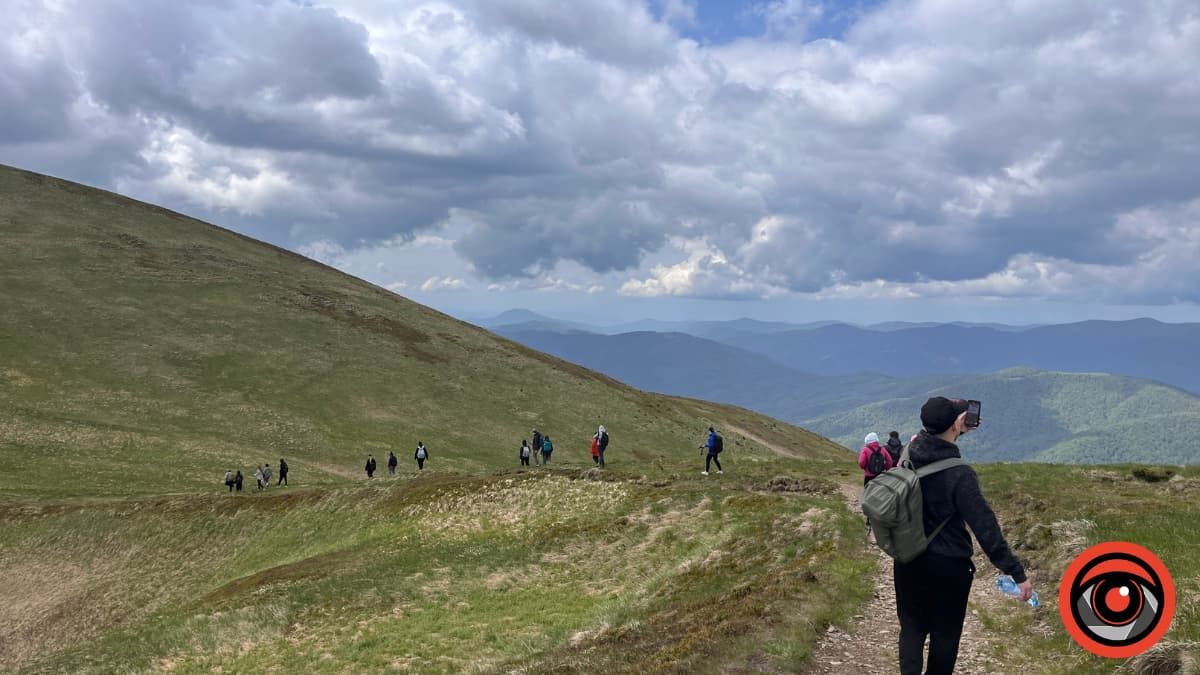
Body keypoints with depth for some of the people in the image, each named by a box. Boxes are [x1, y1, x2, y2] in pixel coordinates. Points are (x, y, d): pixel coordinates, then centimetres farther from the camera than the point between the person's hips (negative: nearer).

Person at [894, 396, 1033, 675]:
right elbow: (985, 528, -23)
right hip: (949, 566, -4)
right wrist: (1017, 572, -18)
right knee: (945, 632, 14)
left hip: (909, 562, 4)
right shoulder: (959, 475, -24)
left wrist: (957, 429, 10)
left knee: (912, 626, 14)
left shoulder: (908, 457, -8)